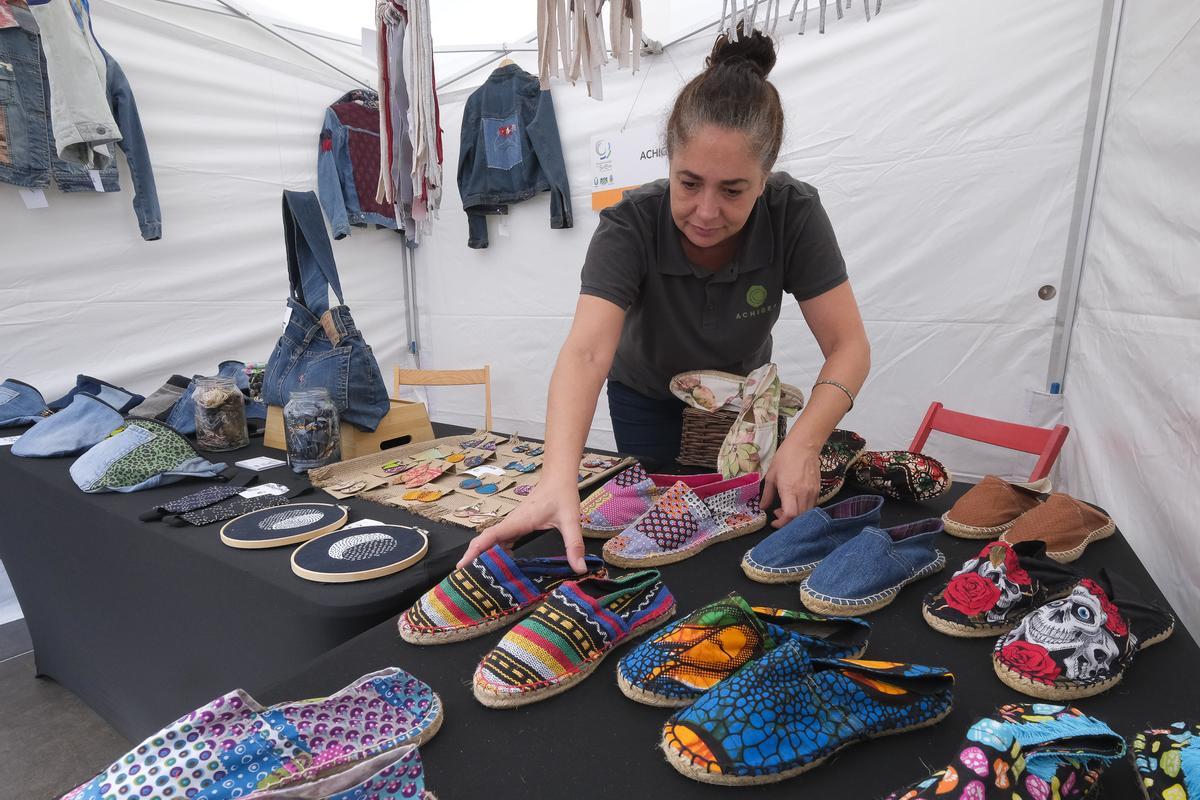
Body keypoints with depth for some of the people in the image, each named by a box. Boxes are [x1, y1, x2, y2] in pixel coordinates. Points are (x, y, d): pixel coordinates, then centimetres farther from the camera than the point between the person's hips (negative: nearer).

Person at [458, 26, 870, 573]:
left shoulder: (795, 215, -29)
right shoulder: (630, 225, -34)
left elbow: (847, 347, -28)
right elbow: (585, 353, -47)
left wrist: (803, 443, -47)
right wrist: (557, 482, -62)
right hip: (646, 399, -1)